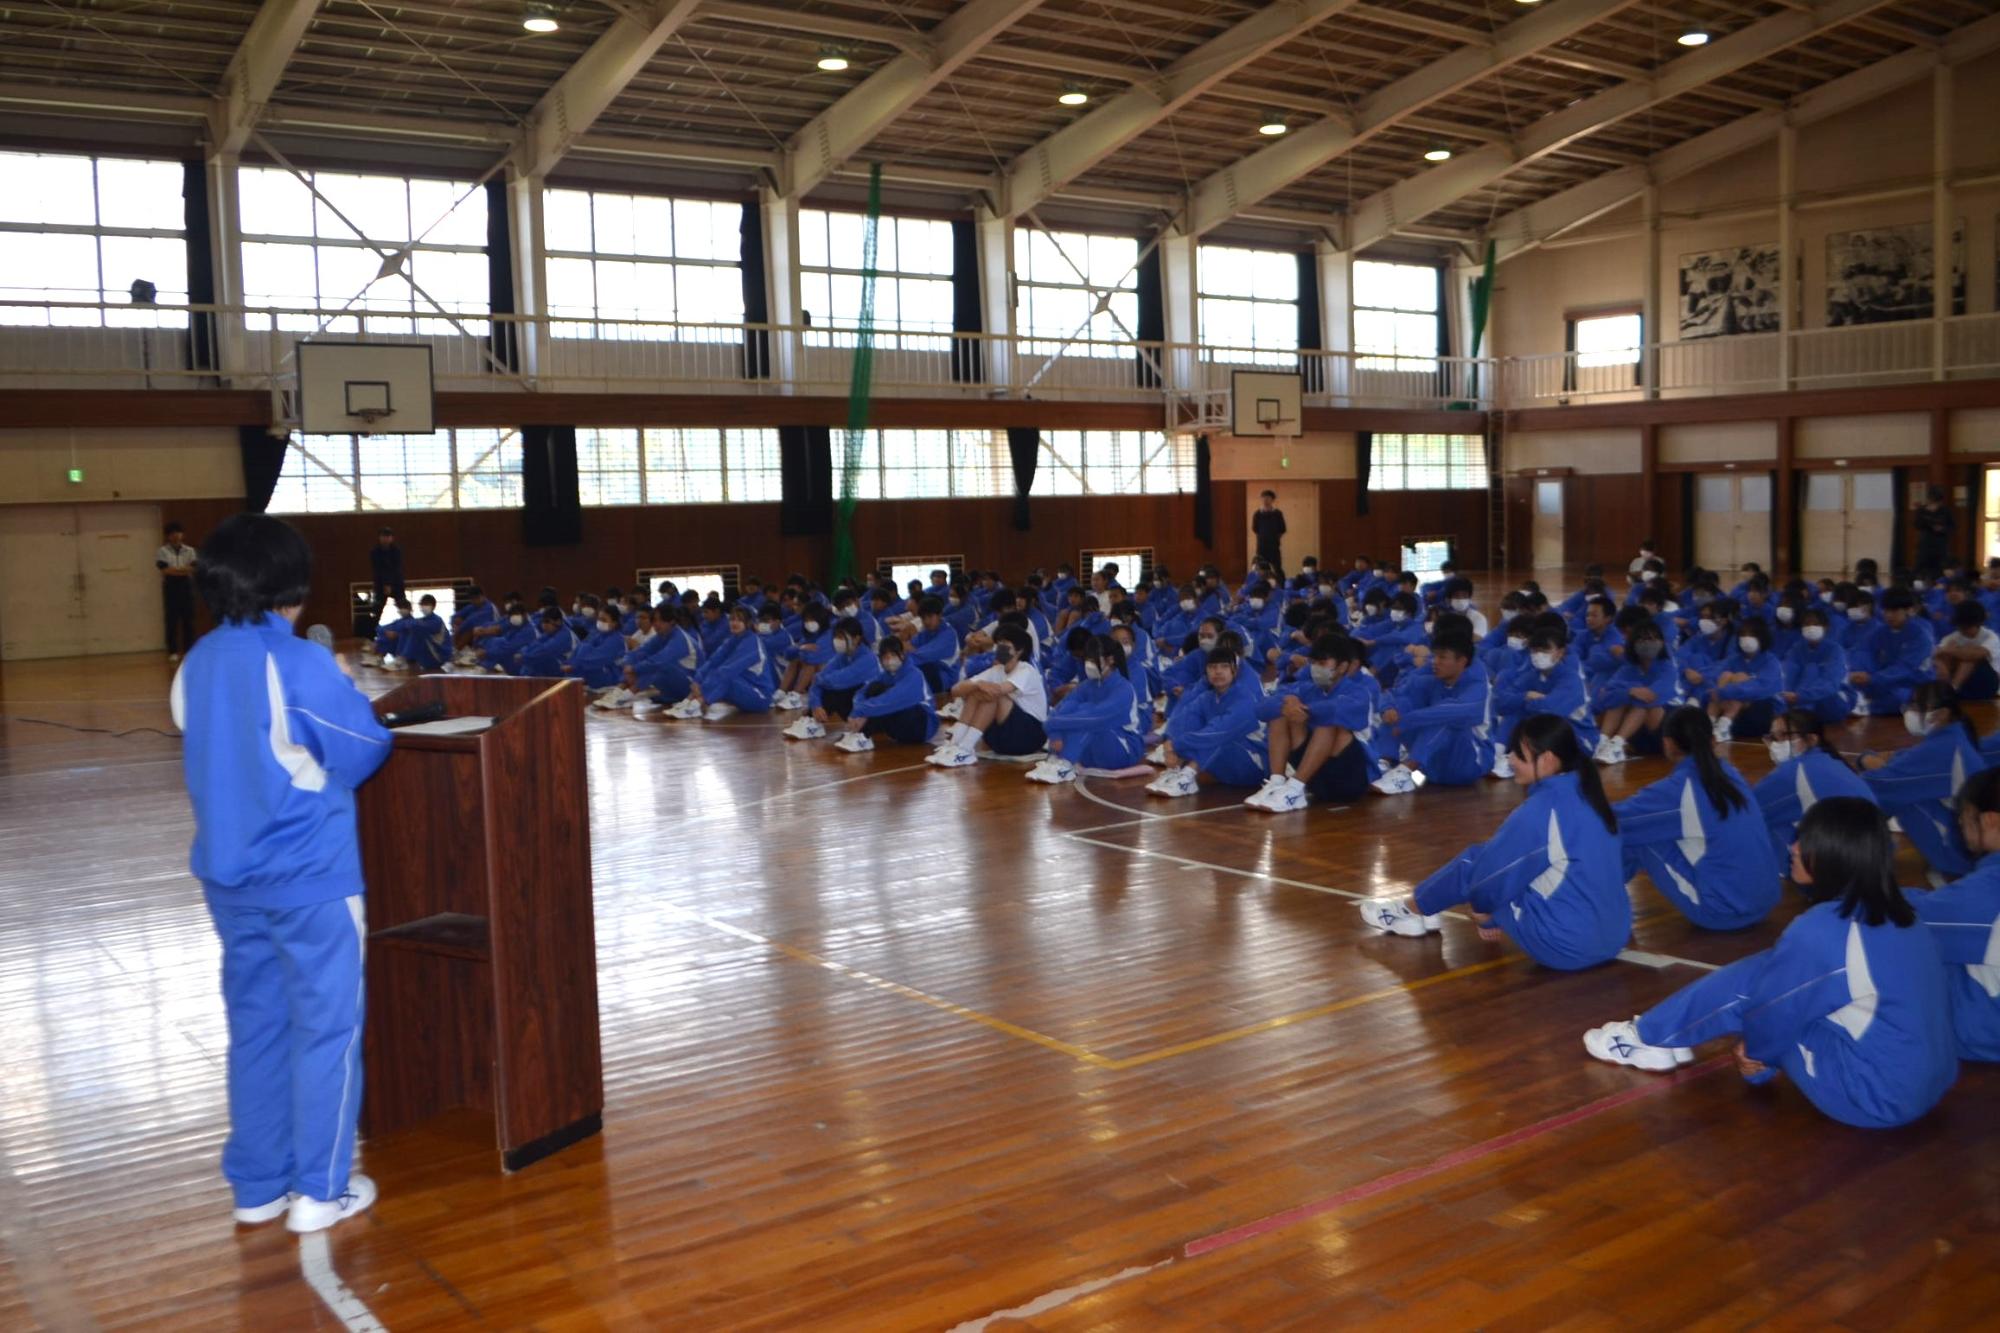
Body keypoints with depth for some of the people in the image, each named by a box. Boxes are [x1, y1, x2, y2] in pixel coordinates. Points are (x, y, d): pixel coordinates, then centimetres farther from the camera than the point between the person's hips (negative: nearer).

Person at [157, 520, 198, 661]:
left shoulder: (190, 551, 9)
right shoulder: (162, 552, 2)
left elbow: (193, 569, -4)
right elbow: (165, 570, -11)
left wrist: (174, 570, -16)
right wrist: (184, 570, -9)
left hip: (186, 586, 2)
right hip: (171, 587, -2)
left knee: (188, 620, 3)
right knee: (172, 620, -2)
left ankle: (189, 650, 8)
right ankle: (173, 652, 1)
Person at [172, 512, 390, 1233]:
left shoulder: (195, 666, 4)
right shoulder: (303, 666, -16)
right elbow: (365, 754, -9)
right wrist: (350, 696, 8)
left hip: (228, 875, 7)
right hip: (310, 876, -6)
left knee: (255, 1025, 15)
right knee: (325, 1026, 4)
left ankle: (257, 1185, 24)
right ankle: (321, 1189, 11)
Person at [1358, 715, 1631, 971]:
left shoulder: (1542, 808, -18)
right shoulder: (1586, 794, 7)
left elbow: (1490, 866, -8)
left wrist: (1482, 906, 14)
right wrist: (1496, 915, 25)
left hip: (1565, 945, -8)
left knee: (1474, 862, 6)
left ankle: (1414, 910, 28)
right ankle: (1420, 907, 32)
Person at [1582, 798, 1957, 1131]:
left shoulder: (1818, 932, -21)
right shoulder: (1899, 915, 4)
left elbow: (1776, 1011, -7)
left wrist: (1756, 1048, 17)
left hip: (1874, 1097, -8)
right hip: (1932, 1082, 8)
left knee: (1749, 984, -1)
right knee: (1772, 973, 11)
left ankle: (1648, 1038, 18)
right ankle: (1664, 1038, 23)